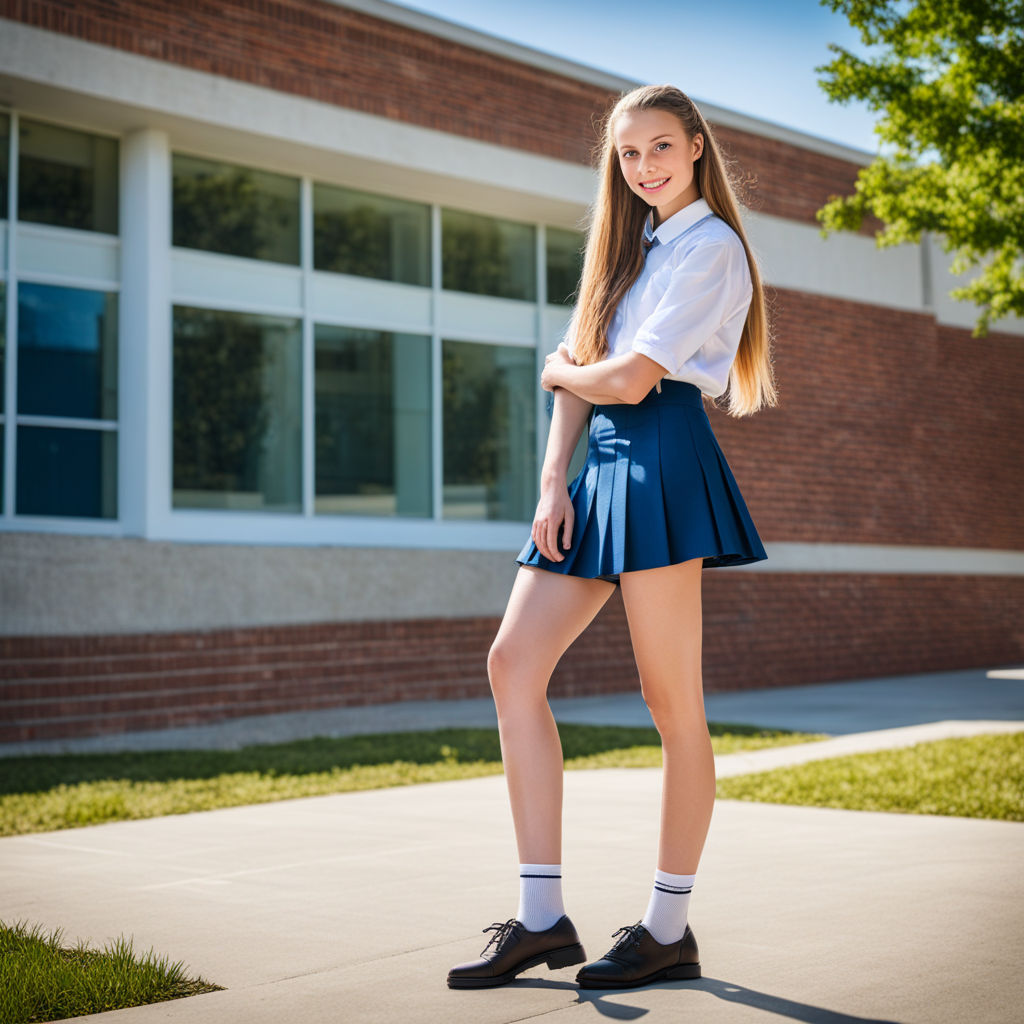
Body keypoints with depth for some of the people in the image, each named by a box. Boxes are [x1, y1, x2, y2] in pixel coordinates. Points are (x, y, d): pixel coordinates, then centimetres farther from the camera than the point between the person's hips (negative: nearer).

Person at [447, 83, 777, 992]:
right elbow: (576, 366, 16)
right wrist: (553, 482, 3)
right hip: (602, 462, 9)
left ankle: (670, 928, 7)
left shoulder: (711, 247, -2)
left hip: (664, 458, -8)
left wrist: (561, 369, 10)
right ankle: (543, 917, 1)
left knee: (671, 697, -3)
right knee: (513, 663, -2)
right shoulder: (633, 244, 24)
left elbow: (630, 378, -11)